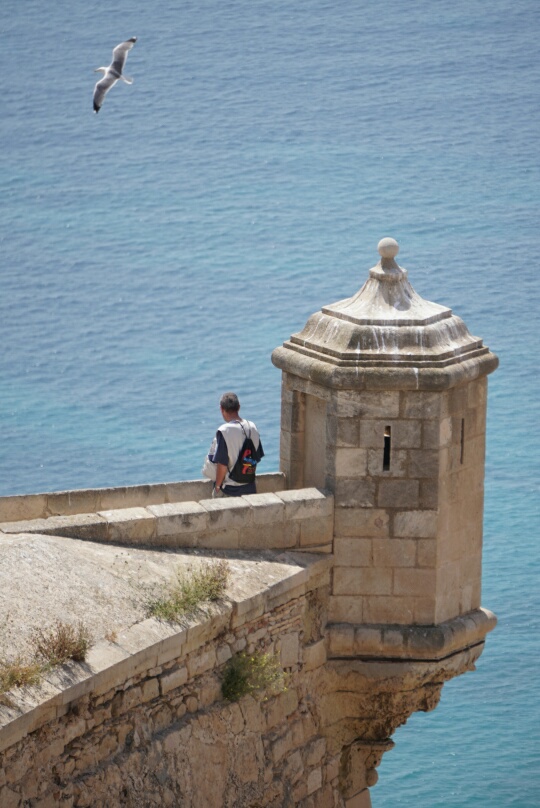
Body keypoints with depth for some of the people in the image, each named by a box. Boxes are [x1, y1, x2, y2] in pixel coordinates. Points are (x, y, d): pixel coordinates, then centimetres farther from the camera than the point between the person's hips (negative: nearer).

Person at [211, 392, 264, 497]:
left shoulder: (224, 431, -20)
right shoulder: (252, 427, -1)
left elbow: (222, 464, -18)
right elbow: (258, 457, 8)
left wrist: (217, 487, -6)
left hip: (230, 489, -5)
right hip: (250, 487, 5)